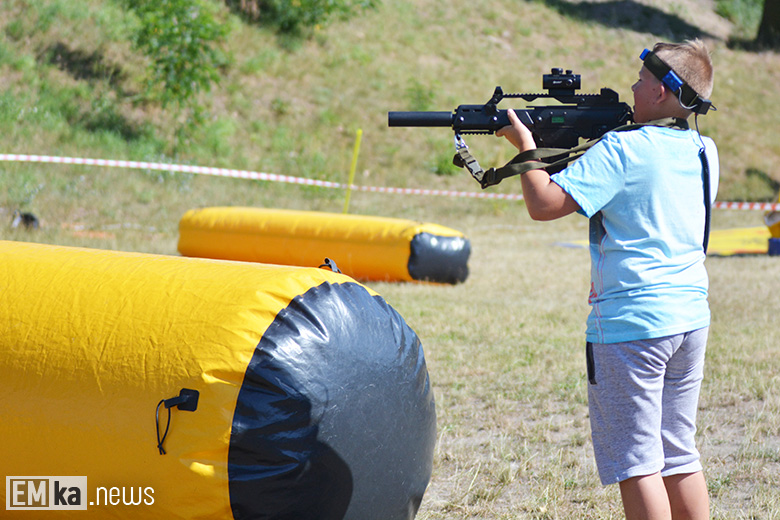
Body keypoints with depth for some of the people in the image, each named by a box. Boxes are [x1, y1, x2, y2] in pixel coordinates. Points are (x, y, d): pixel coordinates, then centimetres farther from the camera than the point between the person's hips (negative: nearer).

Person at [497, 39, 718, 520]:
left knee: (636, 461, -2)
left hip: (631, 323, -7)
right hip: (691, 316, 7)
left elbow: (544, 204, -16)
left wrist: (525, 144, -1)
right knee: (679, 453, 15)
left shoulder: (623, 149, -14)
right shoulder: (704, 152, 8)